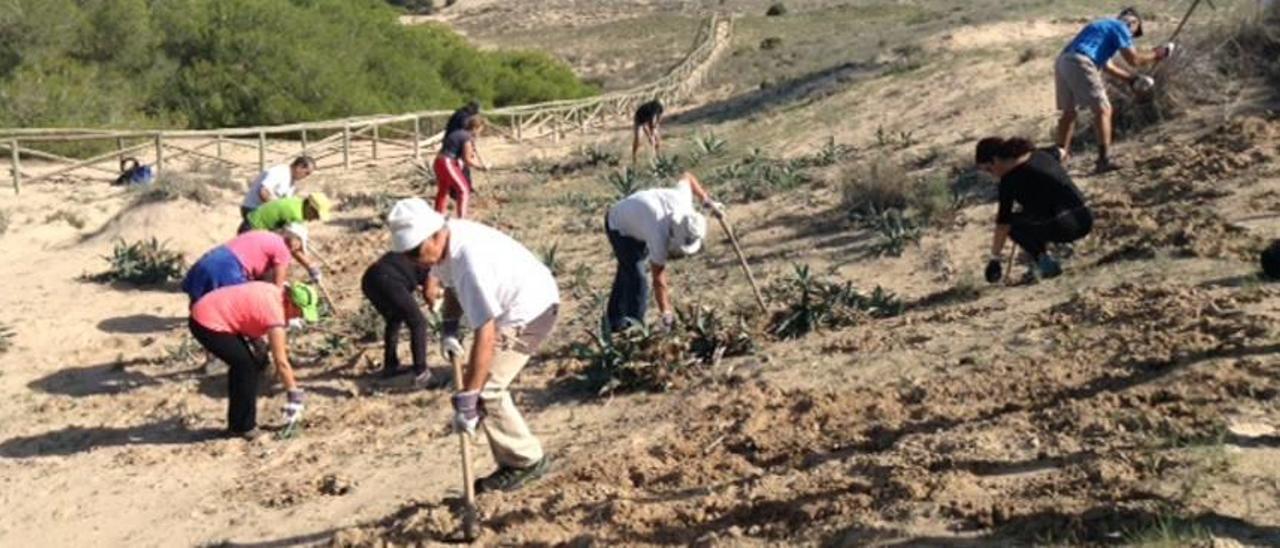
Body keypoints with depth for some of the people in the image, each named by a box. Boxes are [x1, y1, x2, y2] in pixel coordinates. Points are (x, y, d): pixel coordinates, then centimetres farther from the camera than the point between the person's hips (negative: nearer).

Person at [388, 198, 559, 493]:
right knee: (482, 385, 9)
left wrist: (466, 400, -34)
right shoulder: (443, 243, -7)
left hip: (530, 311, -10)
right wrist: (450, 330, 1)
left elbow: (485, 335, -36)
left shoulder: (471, 260, -35)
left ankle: (526, 461, 3)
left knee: (485, 389, -14)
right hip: (512, 308, 10)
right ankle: (515, 461, 17)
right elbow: (451, 284, 16)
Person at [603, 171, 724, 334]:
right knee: (637, 281, -18)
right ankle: (634, 326, -4)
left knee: (628, 271, 19)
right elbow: (659, 279, -35)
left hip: (638, 219, 8)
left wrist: (707, 201, -5)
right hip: (620, 228, -8)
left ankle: (614, 321, 34)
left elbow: (686, 177, -6)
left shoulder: (684, 199, -28)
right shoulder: (659, 236, -42)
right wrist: (667, 315, -34)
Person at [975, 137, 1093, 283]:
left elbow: (1003, 224, -7)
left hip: (1068, 226, -9)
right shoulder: (1039, 154, 12)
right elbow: (1060, 152, 37)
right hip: (1086, 218, 9)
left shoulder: (1010, 179, -9)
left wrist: (994, 259, 0)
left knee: (1011, 221, 4)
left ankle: (1046, 265, 4)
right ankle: (1041, 259, 19)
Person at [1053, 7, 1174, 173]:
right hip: (1080, 64, -8)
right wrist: (1157, 54, 18)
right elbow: (1134, 59, 2)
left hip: (1062, 62, 9)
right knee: (1103, 109, -2)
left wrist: (1134, 79, 35)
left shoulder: (1104, 27, 34)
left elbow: (1107, 66, 36)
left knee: (1069, 111, 17)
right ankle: (1104, 159, -4)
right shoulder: (1120, 27, 8)